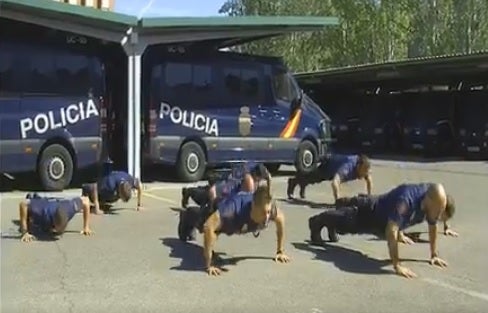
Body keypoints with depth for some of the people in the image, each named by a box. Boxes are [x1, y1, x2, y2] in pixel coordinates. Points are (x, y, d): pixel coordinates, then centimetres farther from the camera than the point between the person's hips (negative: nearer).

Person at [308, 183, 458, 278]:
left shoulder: (432, 200, -24)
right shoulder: (406, 200, -47)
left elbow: (432, 227, -6)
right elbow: (391, 231, -52)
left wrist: (434, 255, -4)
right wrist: (397, 265, -51)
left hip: (383, 210, 6)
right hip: (370, 214, -6)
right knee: (344, 222, 20)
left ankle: (343, 204, 66)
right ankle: (317, 222, 47)